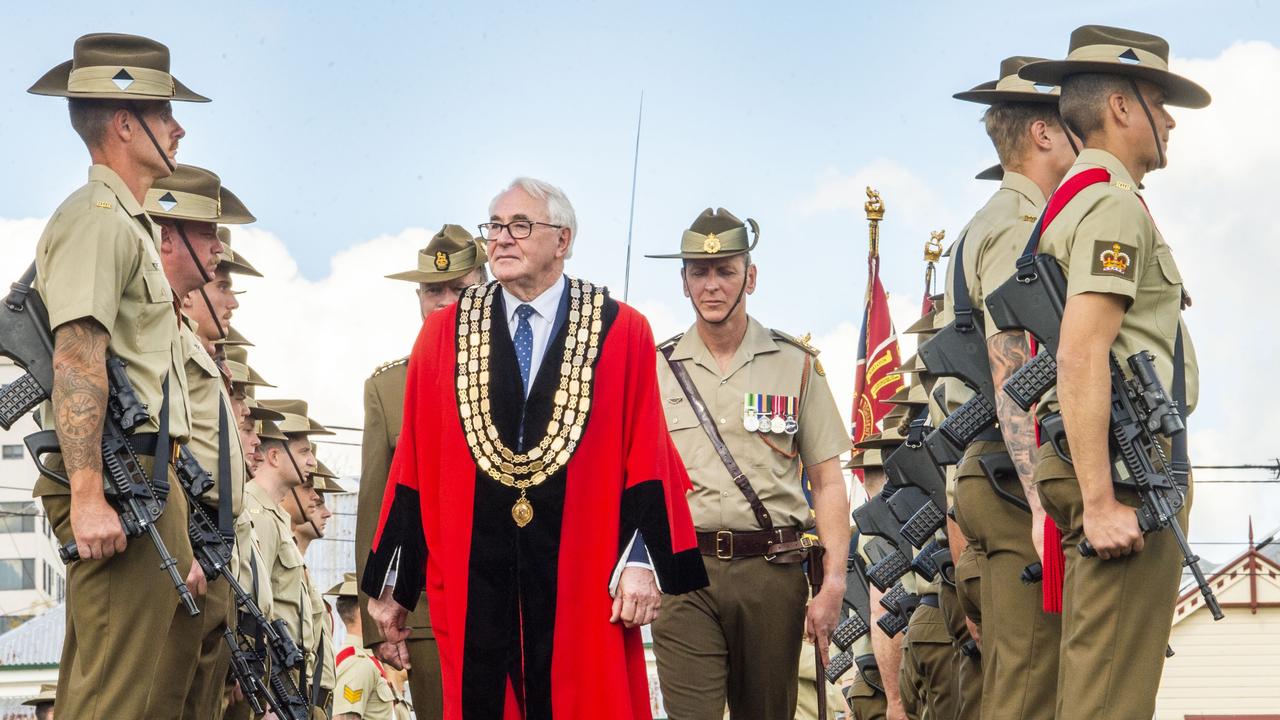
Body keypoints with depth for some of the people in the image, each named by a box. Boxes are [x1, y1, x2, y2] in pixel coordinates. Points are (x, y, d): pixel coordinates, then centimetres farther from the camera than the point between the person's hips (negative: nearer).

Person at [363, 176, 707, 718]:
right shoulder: (443, 336, 7)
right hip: (475, 586, 2)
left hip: (583, 587, -1)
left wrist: (642, 565, -10)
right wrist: (392, 584, 4)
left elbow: (646, 460, -1)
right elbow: (413, 465, 6)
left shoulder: (622, 334, 2)